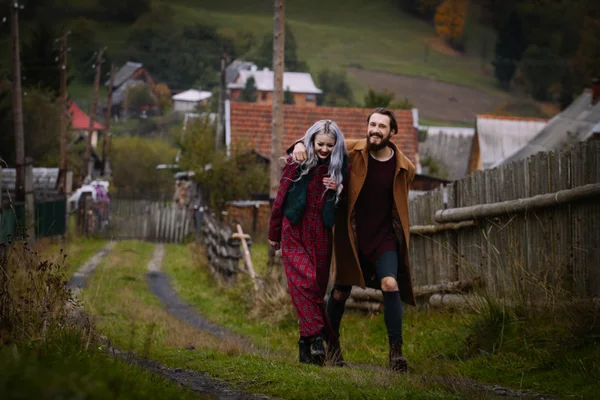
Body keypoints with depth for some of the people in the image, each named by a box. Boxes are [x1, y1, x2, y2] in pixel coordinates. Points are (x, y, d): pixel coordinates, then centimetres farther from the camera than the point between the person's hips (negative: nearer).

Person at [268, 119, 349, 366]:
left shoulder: (340, 167, 4)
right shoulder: (297, 163, -3)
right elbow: (281, 198, 4)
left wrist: (337, 190, -9)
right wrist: (274, 234, 8)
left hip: (321, 235, 3)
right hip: (295, 233, -2)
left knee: (318, 287, 3)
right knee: (305, 282, -18)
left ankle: (306, 343, 12)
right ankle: (316, 336, -22)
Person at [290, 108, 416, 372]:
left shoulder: (404, 168, -4)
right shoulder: (352, 150, -6)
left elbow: (399, 204, 7)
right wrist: (300, 145, -14)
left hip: (384, 237, -1)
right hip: (351, 236, 1)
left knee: (390, 284, -22)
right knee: (341, 291, 9)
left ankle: (396, 352, -16)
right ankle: (332, 344, 33)